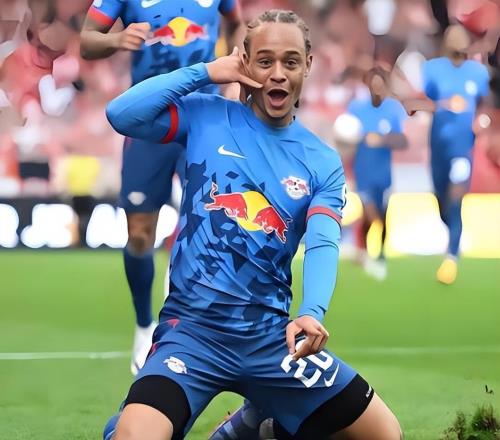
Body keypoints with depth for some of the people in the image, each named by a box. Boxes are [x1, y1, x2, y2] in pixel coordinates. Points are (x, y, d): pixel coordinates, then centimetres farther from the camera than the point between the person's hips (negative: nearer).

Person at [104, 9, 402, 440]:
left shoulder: (322, 162, 8)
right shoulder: (207, 116, 2)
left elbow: (323, 245, -7)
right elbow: (122, 114, -12)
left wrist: (311, 313, -27)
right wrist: (207, 72, -8)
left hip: (273, 335, 4)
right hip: (193, 326, -4)